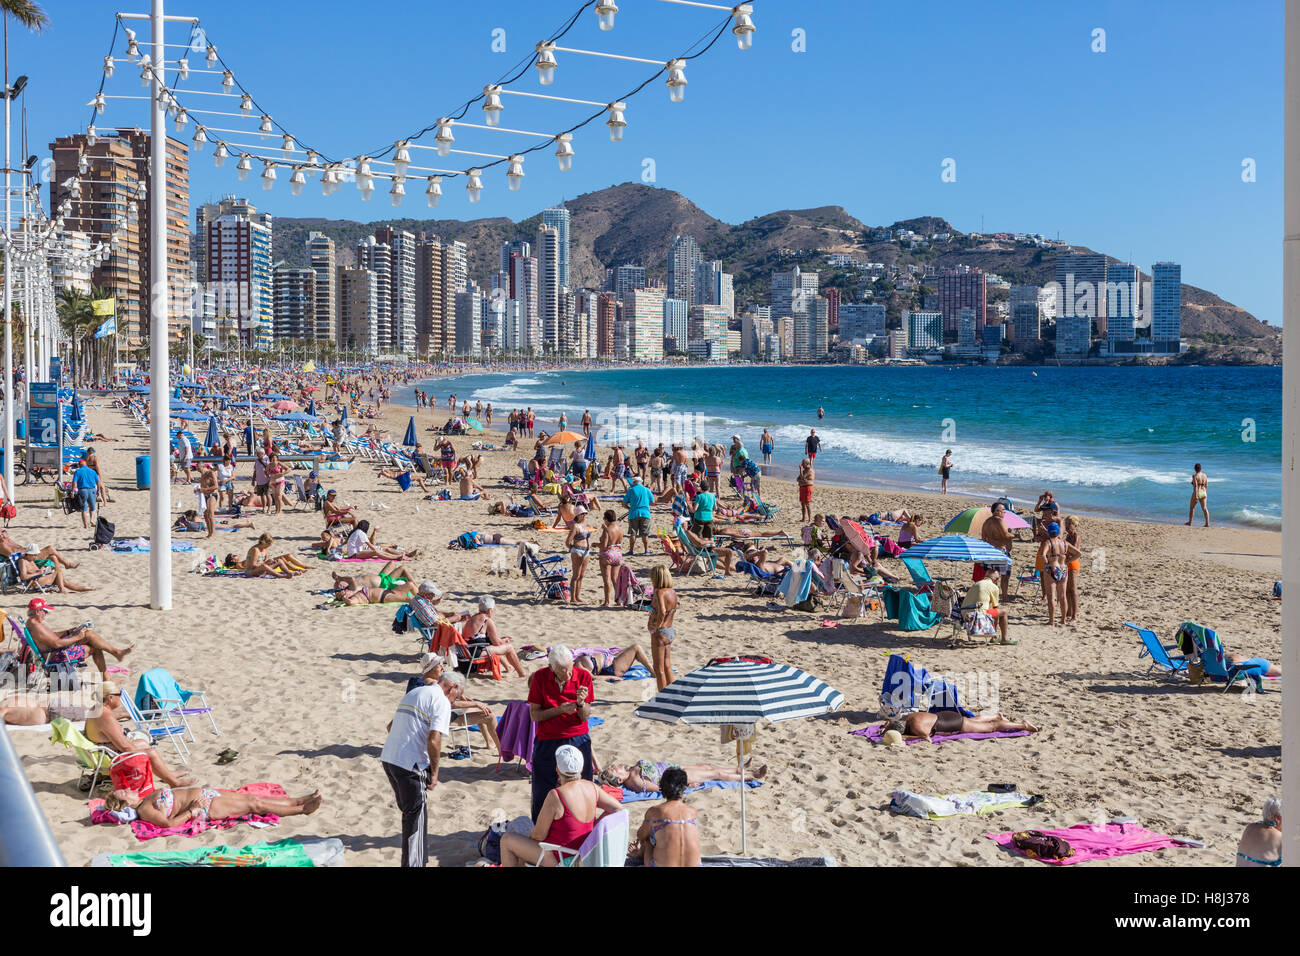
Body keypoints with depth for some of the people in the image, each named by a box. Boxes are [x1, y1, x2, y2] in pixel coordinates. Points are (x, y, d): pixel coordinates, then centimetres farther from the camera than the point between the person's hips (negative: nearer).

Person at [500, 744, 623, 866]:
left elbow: (539, 835, -19)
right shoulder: (592, 787, -8)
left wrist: (530, 837, 4)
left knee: (506, 840, 10)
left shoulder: (555, 796, -27)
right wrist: (593, 827, 8)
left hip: (559, 859, -7)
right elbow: (618, 809, 1)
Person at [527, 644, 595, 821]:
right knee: (543, 793, 5)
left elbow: (585, 717, -4)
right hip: (547, 742, 0)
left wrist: (581, 703, -25)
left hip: (578, 740, 0)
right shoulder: (540, 677, -8)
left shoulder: (583, 676, -7)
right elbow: (534, 715, -6)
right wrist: (560, 709, -19)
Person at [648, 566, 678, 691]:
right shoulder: (673, 592, 3)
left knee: (659, 668, 4)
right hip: (670, 630, 8)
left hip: (659, 633, -8)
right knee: (667, 667, 18)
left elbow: (662, 611, -36)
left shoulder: (659, 592, -21)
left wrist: (657, 624, -22)